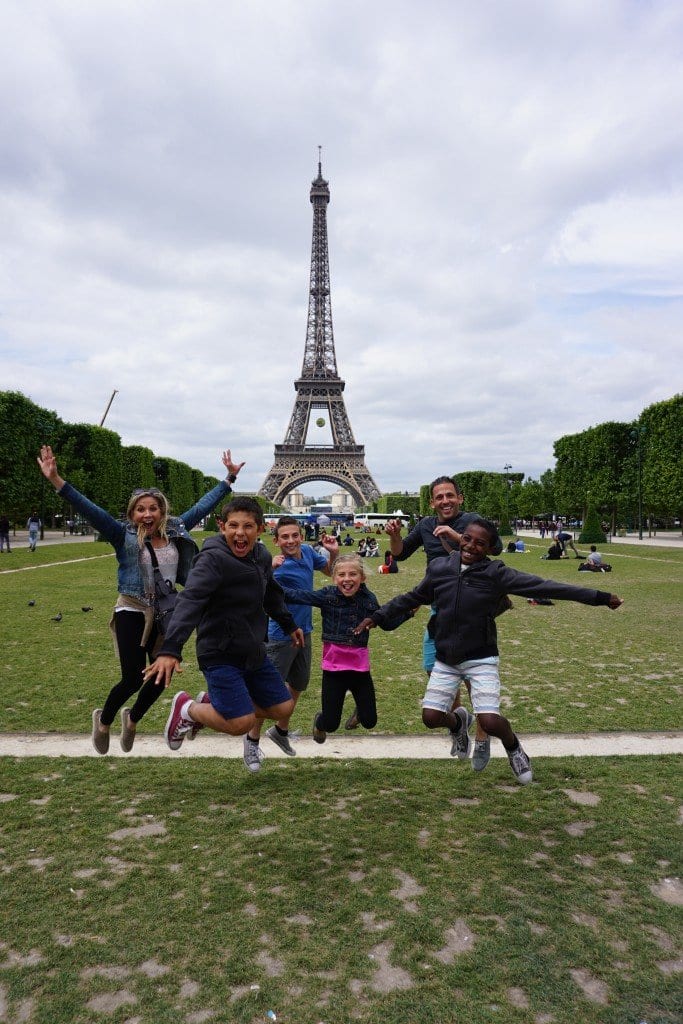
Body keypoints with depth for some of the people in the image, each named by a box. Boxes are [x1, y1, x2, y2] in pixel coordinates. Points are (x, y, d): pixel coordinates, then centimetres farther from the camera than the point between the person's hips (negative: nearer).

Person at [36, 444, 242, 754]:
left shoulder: (176, 531, -1)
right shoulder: (124, 535, -10)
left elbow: (203, 506, 7)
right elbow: (90, 510, -21)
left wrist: (229, 477, 10)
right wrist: (57, 481, -33)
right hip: (132, 612, -4)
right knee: (132, 678, -7)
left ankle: (132, 719, 41)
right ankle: (104, 720, 26)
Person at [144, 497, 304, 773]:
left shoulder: (262, 556, 2)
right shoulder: (213, 559, -21)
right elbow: (190, 602, -34)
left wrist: (289, 625, 31)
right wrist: (170, 650, -45)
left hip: (254, 651, 8)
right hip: (220, 656, -7)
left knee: (283, 708, 9)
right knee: (241, 723, -14)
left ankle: (213, 703, 26)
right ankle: (187, 708, 15)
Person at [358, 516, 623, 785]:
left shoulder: (496, 573, -11)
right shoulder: (439, 568, -3)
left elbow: (543, 587, -12)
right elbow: (412, 598, 12)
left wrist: (599, 597, -13)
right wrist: (378, 617, 15)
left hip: (481, 659, -3)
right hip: (445, 661, 3)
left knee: (490, 720, -14)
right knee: (431, 717, -2)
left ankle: (513, 747, 23)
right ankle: (457, 722, 35)